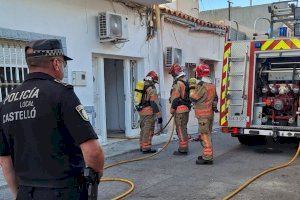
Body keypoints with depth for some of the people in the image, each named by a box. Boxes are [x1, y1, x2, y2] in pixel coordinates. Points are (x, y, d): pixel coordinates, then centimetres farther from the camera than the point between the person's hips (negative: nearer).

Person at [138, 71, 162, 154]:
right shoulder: (151, 89, -13)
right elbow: (155, 103, -16)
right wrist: (159, 116, -15)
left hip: (141, 111, 9)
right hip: (148, 112, -8)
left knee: (143, 129, 18)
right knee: (149, 131, -2)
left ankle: (142, 146, 26)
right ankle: (146, 148, 1)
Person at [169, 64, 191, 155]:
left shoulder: (178, 83, -15)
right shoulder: (185, 83, 16)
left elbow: (176, 98, -18)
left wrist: (172, 109, -10)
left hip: (180, 109, -10)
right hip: (186, 108, 10)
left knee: (180, 129, -5)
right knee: (183, 129, 16)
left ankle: (183, 149, -2)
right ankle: (184, 148, 23)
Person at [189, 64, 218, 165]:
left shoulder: (202, 86, -17)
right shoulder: (212, 85, 12)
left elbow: (193, 98, -14)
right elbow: (215, 98, 22)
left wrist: (192, 87, -3)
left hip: (203, 115, -9)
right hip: (210, 113, 9)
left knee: (205, 135, -7)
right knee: (206, 134, 17)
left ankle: (208, 157, -6)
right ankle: (207, 154, 25)